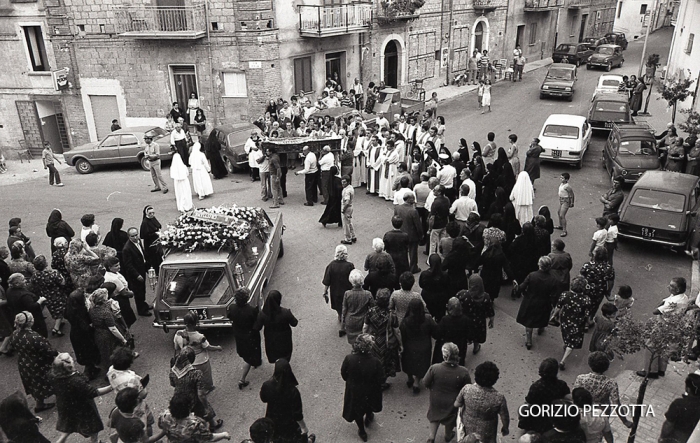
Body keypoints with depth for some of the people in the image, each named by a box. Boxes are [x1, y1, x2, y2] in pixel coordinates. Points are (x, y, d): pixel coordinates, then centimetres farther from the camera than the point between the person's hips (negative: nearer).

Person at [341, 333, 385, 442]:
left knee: (357, 410, 29)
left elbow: (343, 374, -12)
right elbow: (381, 380, -21)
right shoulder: (375, 362, -35)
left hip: (354, 391, 0)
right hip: (370, 391, 0)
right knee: (369, 405, 35)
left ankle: (362, 432, 48)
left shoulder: (349, 359, -31)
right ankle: (368, 418, 64)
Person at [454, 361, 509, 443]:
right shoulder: (499, 398, -32)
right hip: (486, 433, -1)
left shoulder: (467, 389, -29)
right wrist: (505, 428, 5)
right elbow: (505, 418, -16)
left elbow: (456, 404, -12)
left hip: (467, 427, 1)